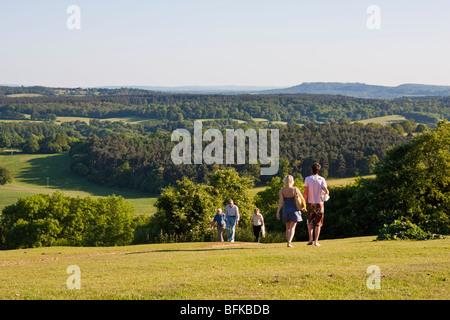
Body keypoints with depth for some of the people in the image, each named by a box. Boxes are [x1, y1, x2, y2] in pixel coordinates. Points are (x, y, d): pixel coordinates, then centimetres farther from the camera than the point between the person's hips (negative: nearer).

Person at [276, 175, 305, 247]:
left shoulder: (282, 191, -4)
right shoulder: (295, 189, -5)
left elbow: (280, 202, -11)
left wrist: (278, 212, -10)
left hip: (286, 211, 2)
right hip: (294, 210, -2)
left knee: (288, 228, 16)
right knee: (292, 228, -3)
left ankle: (289, 242, 21)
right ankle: (289, 242, -20)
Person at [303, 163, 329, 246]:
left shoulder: (307, 179, -4)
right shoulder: (322, 179, -3)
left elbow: (306, 193, -8)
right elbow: (326, 192, -8)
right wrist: (327, 194, 16)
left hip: (311, 203, 0)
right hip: (319, 203, 0)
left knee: (309, 222, 14)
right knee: (318, 224, 6)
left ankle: (310, 239, -1)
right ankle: (316, 241, 3)